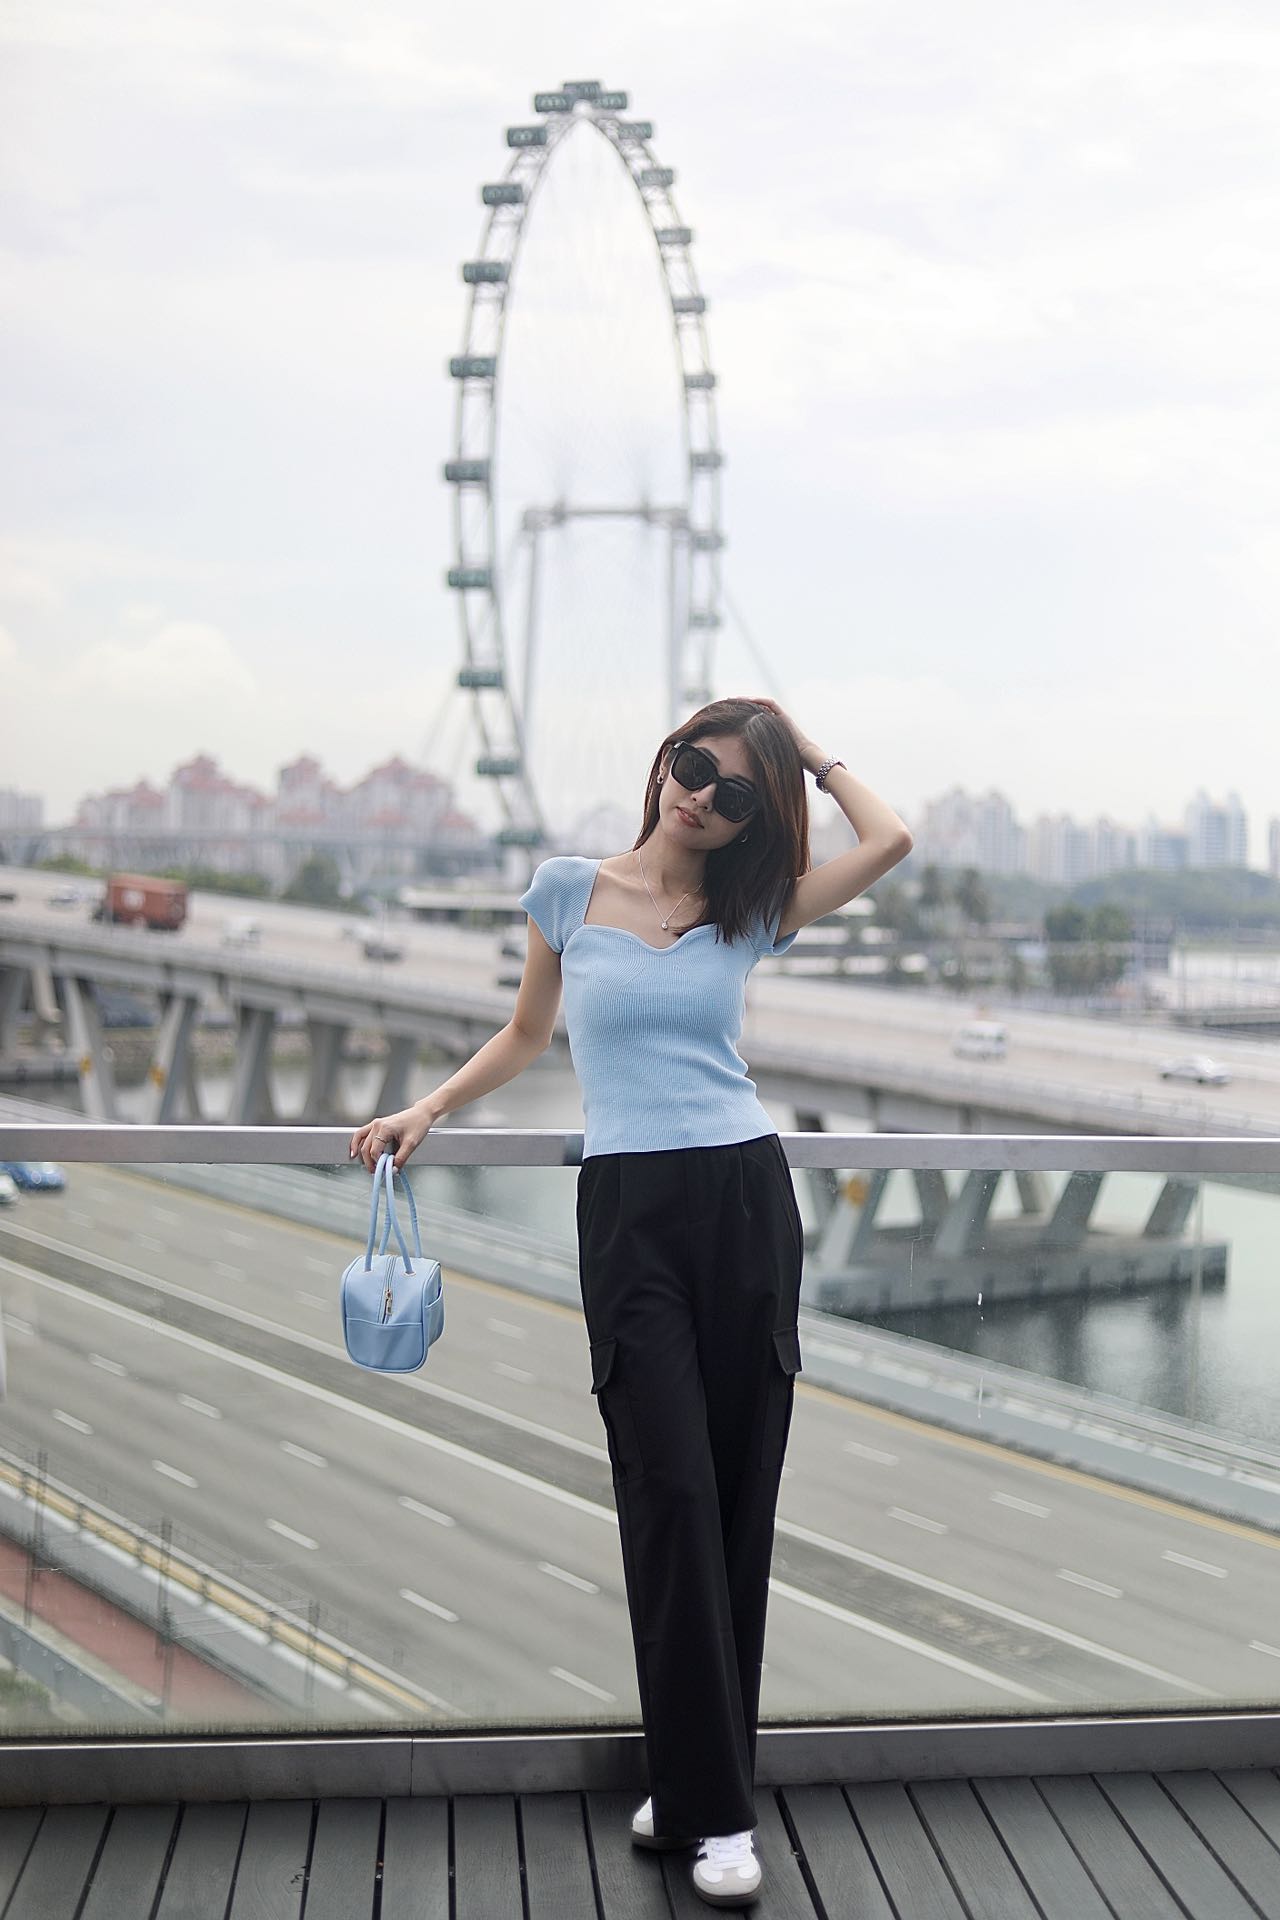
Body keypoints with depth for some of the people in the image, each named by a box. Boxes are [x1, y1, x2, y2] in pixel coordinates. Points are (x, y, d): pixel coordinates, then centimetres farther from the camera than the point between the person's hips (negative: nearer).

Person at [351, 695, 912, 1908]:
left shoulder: (752, 911, 9)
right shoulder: (569, 891, 8)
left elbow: (888, 840, -2)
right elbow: (525, 1036, 20)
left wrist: (808, 752, 9)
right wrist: (425, 1111, 12)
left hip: (745, 1195, 2)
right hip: (629, 1207, -1)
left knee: (738, 1495, 3)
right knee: (671, 1491, -8)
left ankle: (696, 1778, 14)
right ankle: (713, 1807, 0)